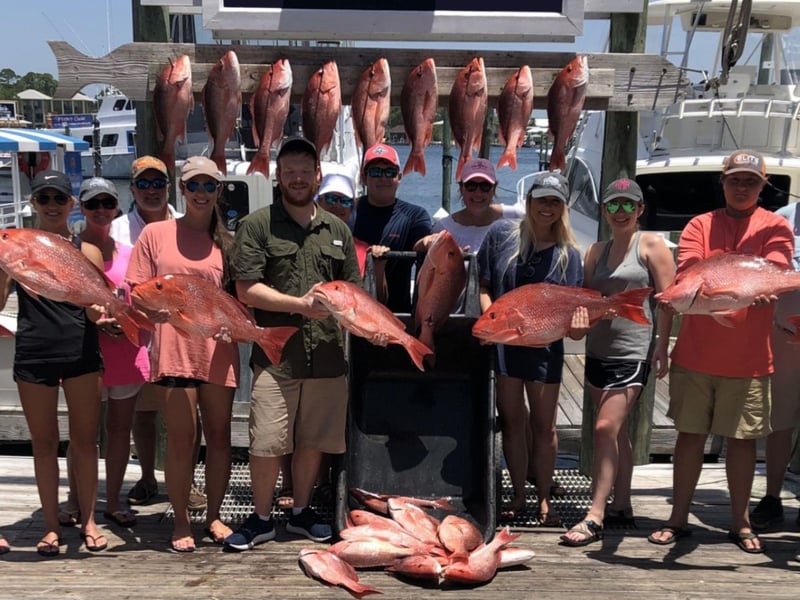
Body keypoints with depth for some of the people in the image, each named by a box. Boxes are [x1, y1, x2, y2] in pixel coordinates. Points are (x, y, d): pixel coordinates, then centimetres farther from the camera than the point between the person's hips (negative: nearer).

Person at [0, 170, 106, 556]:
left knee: (84, 441, 6)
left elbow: (95, 314, 0)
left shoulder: (86, 251, 5)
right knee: (44, 444, 9)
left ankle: (88, 521, 20)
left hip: (81, 353, 0)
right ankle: (51, 525, 21)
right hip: (33, 354, 0)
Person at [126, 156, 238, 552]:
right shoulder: (156, 233, 5)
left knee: (219, 435, 8)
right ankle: (181, 522, 16)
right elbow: (136, 294, 3)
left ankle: (213, 515, 24)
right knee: (181, 438, 1)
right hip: (174, 350, -2)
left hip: (218, 350, 2)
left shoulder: (226, 241, 10)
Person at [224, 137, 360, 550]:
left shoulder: (337, 230, 15)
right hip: (275, 356, -3)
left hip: (326, 355, 4)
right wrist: (301, 304, -13)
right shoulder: (256, 225, 2)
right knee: (266, 443, -3)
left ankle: (301, 512, 30)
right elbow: (247, 290, -6)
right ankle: (261, 519, 17)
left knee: (313, 440, 12)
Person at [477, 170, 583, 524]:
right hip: (503, 343, 0)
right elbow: (484, 285, 4)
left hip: (545, 347, 0)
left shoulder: (568, 253, 1)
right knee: (512, 422, 9)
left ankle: (544, 499, 22)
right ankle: (518, 496, 24)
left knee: (543, 426, 8)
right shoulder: (501, 233, 1)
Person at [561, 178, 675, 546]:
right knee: (616, 432, 13)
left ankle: (595, 516, -10)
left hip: (632, 353, -6)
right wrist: (580, 319, -6)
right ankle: (621, 506, 24)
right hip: (598, 350, 7)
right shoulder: (596, 251, 14)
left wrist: (662, 349, -12)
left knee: (606, 428, -13)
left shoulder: (651, 244, -2)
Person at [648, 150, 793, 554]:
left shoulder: (775, 227, 4)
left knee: (742, 439, 7)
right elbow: (686, 271, -10)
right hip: (695, 351, 1)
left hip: (749, 357, -1)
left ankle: (740, 523, 23)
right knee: (690, 434, 7)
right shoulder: (700, 225, 7)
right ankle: (678, 519, 18)